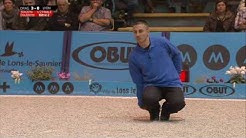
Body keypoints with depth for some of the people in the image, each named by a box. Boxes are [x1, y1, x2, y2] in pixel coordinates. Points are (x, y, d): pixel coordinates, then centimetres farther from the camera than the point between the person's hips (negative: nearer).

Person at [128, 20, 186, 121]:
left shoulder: (162, 42, -6)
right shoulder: (133, 57, -4)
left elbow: (177, 55, 13)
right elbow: (138, 81, 4)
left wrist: (176, 73, 14)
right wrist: (141, 102, 7)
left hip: (172, 83, 0)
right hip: (152, 86, 0)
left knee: (178, 102, -28)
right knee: (148, 97, -35)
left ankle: (166, 110, 10)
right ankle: (154, 111, 3)